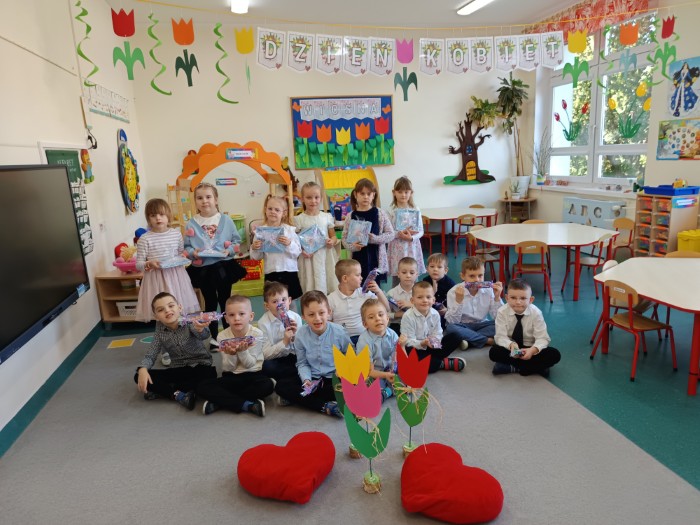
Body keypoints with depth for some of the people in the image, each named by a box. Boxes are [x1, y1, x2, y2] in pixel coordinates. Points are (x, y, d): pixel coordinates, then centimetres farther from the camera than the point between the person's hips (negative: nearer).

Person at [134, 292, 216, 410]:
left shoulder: (189, 321, -16)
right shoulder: (160, 330, -3)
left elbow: (204, 336, -37)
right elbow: (150, 355, 1)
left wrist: (199, 329, -63)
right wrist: (142, 369, -22)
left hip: (200, 366, -3)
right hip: (178, 370, 3)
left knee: (209, 374, -37)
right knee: (139, 376, -12)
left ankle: (162, 391, -19)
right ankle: (179, 394, -23)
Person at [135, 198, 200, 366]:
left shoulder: (176, 234, 2)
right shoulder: (145, 239, -8)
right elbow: (138, 264, -6)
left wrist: (183, 258, -3)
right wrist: (149, 264, -25)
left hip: (176, 277, 3)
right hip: (156, 279, -3)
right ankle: (165, 351, 21)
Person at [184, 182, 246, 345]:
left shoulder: (226, 220, -3)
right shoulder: (191, 224, -3)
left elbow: (237, 241, 0)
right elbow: (186, 247, 0)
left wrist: (229, 250, -18)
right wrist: (193, 252, -20)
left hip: (224, 266, -1)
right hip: (202, 269, 1)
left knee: (225, 301, 12)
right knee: (210, 303, 15)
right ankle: (214, 337, 28)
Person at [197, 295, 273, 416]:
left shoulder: (257, 334, -13)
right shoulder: (222, 336, -7)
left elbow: (250, 364, -13)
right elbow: (228, 368, -7)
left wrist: (242, 351, -32)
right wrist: (231, 355, -28)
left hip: (253, 375, -2)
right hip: (231, 377, 2)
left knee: (267, 385, -33)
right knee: (202, 387, -20)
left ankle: (220, 401, -22)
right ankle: (247, 405, -26)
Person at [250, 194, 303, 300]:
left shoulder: (290, 229, -3)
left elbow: (297, 252, -7)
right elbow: (257, 257, 4)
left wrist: (289, 244, -24)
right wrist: (254, 249, -16)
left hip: (289, 272, -1)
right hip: (271, 274, 1)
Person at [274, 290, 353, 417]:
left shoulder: (339, 332, -13)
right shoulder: (301, 335, -8)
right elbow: (302, 364, 1)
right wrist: (306, 379, -17)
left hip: (335, 379, -1)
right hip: (313, 379, 2)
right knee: (281, 385, -17)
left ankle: (296, 398, -20)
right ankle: (325, 406, -27)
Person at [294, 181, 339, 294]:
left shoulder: (327, 217, 5)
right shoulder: (299, 219, 0)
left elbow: (333, 236, 11)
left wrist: (332, 241, -11)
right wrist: (301, 250, -17)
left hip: (326, 256, 2)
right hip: (308, 257, -2)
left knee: (329, 284, 4)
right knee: (311, 285, 1)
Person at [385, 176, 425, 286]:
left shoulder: (415, 210, 3)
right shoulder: (390, 211, -2)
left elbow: (420, 231, 2)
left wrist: (411, 237, -16)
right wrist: (399, 234, -20)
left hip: (412, 248, 2)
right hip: (397, 249, -1)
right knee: (396, 280, 5)